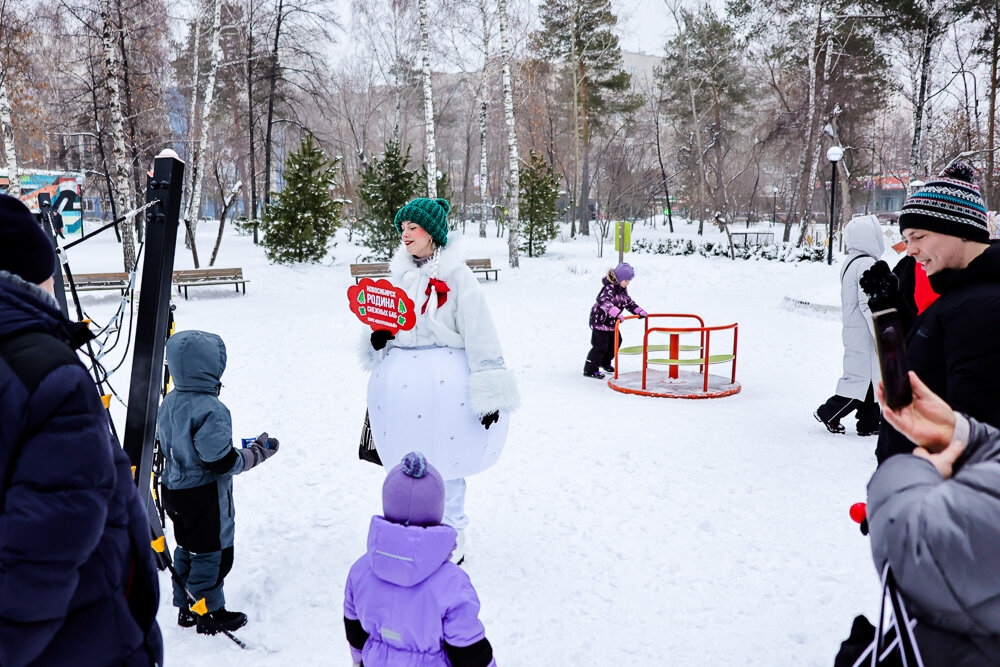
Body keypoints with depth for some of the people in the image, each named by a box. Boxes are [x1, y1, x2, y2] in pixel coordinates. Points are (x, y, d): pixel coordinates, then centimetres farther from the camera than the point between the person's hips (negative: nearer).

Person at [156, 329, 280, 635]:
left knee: (186, 549, 22)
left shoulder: (169, 402, 1)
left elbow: (167, 443, 12)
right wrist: (258, 453, -11)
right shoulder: (211, 410, -27)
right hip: (205, 497, -8)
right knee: (211, 552, 7)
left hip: (174, 489, 9)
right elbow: (222, 462, -24)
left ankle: (185, 608, 35)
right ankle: (210, 614, 21)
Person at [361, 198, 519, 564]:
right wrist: (379, 337, -2)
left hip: (445, 381, -5)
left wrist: (490, 394, -14)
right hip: (399, 381, 6)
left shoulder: (456, 274, -9)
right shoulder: (399, 273, 10)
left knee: (444, 463, 6)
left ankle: (452, 535, 28)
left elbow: (479, 332, -11)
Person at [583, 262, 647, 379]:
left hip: (611, 322, 10)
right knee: (600, 345, -11)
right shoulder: (609, 288, -25)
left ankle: (605, 362, 40)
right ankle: (590, 369, -4)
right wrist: (616, 313, -55)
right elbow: (604, 301, -43)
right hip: (600, 320, -10)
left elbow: (628, 302, 18)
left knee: (615, 342, 19)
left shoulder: (622, 289, 6)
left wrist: (639, 311, 5)